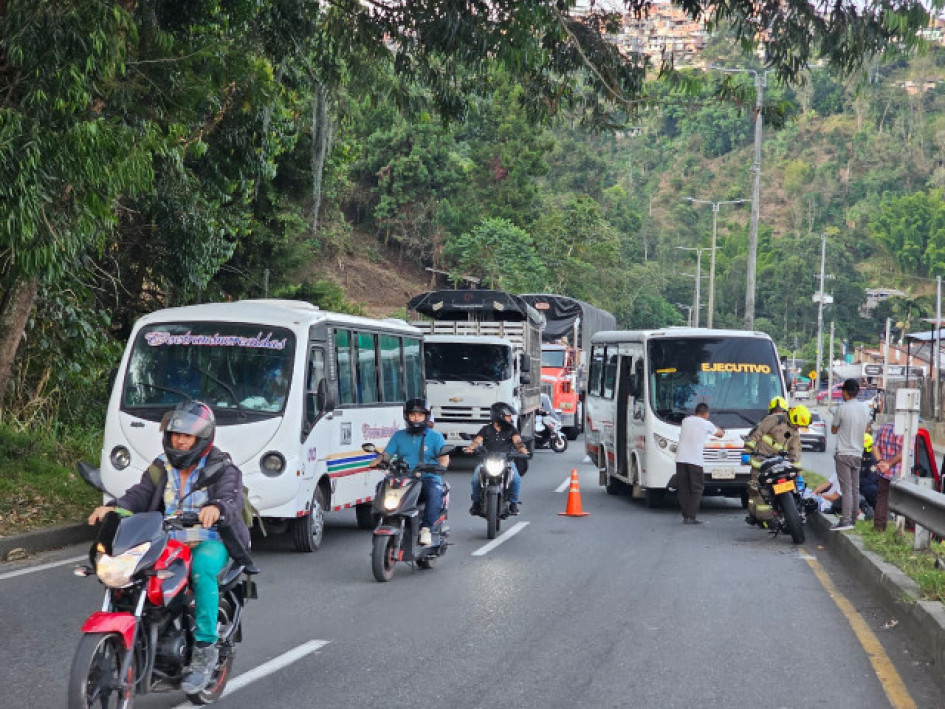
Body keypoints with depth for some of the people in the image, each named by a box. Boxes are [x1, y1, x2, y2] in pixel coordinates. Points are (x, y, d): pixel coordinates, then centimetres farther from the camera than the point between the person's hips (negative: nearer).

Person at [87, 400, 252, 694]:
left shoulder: (222, 469, 0)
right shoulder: (161, 468, 14)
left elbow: (232, 500, -18)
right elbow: (140, 493, 2)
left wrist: (217, 508, -43)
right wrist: (114, 507, -20)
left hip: (210, 542, -4)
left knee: (202, 566, -39)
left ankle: (205, 648, -33)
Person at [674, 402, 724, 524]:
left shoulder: (685, 421, 13)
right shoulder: (706, 424, 3)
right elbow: (721, 434, 18)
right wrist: (715, 427, 39)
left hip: (681, 458, 4)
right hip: (695, 460, -4)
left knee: (683, 488, 8)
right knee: (696, 489, 3)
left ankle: (685, 516, 6)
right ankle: (691, 516, -5)